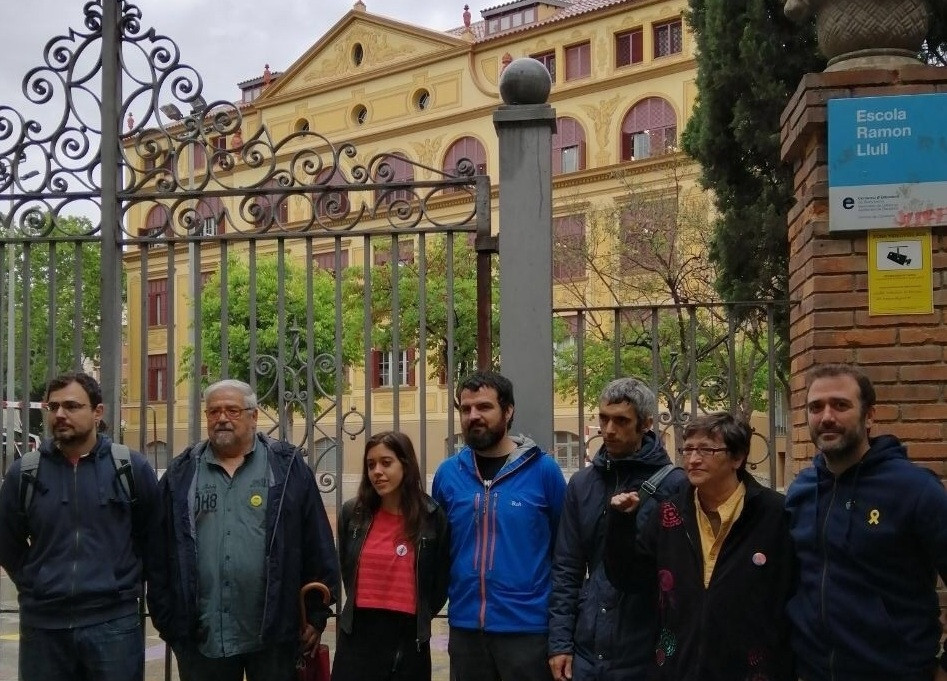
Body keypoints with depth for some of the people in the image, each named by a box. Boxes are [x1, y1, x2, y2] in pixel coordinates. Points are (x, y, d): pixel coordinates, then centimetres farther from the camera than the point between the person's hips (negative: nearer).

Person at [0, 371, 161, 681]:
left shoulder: (132, 468, -1)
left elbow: (152, 539, 8)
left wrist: (128, 584, 8)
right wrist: (37, 587, 9)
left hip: (114, 623, -1)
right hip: (42, 624, 2)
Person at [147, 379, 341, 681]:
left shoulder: (287, 467, 2)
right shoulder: (182, 474, 8)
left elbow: (317, 546, 1)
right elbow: (160, 551, 7)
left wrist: (316, 614, -1)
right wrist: (165, 617, 3)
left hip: (273, 634, -1)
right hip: (201, 636, 2)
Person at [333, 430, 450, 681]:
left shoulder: (432, 517, -4)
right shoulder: (352, 513, 3)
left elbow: (441, 580, 4)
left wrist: (420, 617, 10)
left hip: (409, 637, -1)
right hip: (358, 634, 2)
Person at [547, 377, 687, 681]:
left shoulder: (674, 485, -6)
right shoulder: (582, 483, 7)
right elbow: (566, 569, 7)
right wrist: (559, 641, 2)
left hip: (646, 655, -3)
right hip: (586, 651, 4)